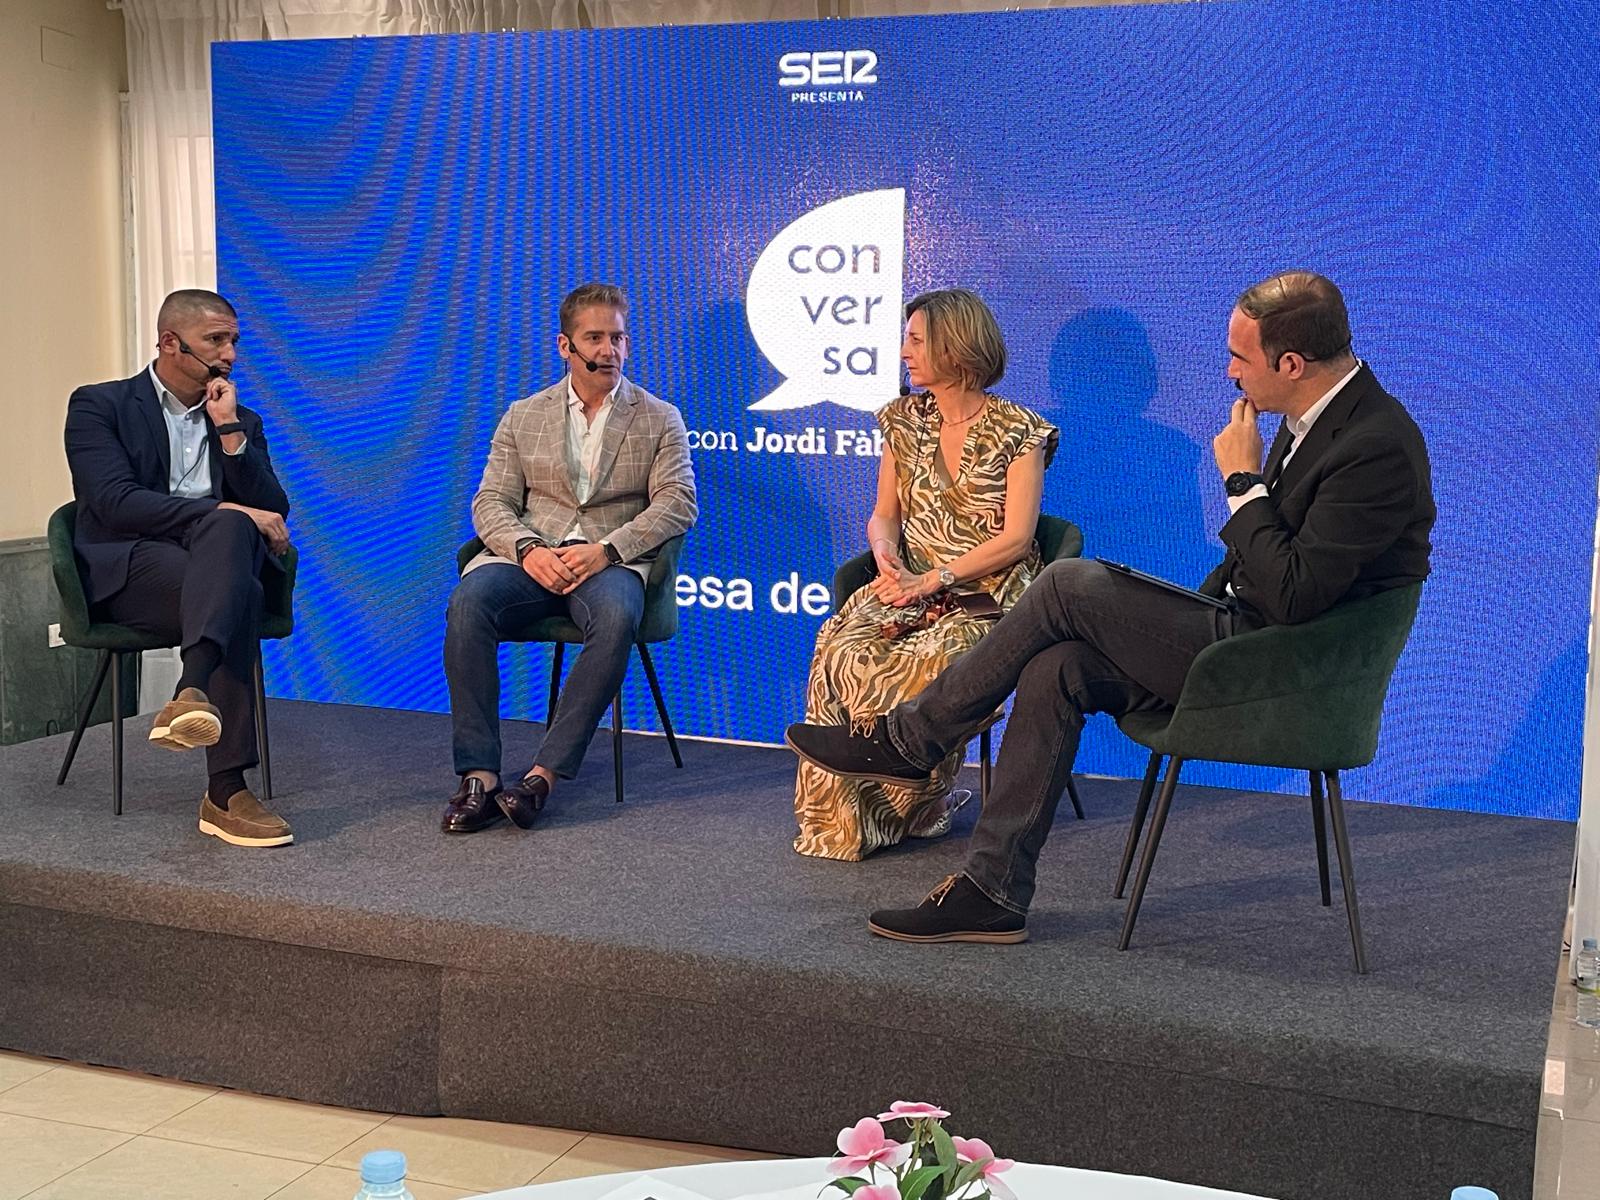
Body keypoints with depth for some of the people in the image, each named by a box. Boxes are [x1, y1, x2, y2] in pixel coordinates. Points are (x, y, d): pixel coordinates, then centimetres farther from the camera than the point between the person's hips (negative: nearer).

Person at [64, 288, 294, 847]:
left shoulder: (242, 422, 21)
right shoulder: (98, 405, 8)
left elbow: (272, 514, 8)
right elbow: (116, 503, -10)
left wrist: (229, 430, -1)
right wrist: (226, 511, -20)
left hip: (218, 556, 3)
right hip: (127, 569, -3)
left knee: (231, 531, -35)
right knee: (239, 594, -35)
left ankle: (194, 693, -51)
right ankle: (227, 792, -44)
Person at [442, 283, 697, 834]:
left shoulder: (659, 420, 13)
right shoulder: (523, 416, 18)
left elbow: (678, 503, 0)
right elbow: (491, 501, 10)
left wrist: (607, 550, -15)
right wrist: (528, 549, -13)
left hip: (611, 561, -2)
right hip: (531, 556, 2)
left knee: (616, 617, -38)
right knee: (468, 602, -31)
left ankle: (544, 774, -35)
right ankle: (479, 775, -29)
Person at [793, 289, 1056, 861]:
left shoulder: (1018, 431, -3)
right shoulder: (905, 419, 14)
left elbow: (1015, 539, -9)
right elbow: (884, 516, 14)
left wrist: (933, 580, -18)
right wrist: (888, 560, -9)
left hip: (988, 593, -4)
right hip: (911, 583, 4)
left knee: (924, 662, -35)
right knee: (842, 647, -27)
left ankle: (904, 809, -12)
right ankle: (840, 814, -19)